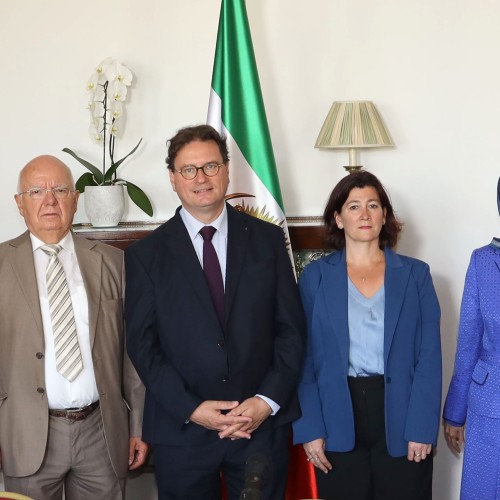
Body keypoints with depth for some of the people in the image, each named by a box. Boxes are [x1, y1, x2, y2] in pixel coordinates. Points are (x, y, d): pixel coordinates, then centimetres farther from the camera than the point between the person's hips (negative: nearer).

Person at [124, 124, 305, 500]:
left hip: (263, 423, 1)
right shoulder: (146, 254, 0)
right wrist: (192, 409, -12)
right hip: (181, 430, -1)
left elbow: (291, 328, 2)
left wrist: (269, 400, -8)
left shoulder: (267, 239, 3)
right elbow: (142, 344, -3)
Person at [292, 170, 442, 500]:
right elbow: (303, 357, 1)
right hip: (338, 424, 0)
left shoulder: (415, 274, 4)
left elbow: (429, 358, 0)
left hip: (400, 420, 0)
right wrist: (310, 429, -7)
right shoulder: (316, 275, 3)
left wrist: (421, 428, -8)